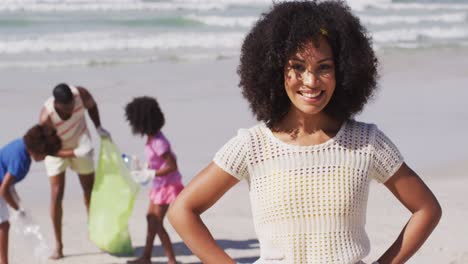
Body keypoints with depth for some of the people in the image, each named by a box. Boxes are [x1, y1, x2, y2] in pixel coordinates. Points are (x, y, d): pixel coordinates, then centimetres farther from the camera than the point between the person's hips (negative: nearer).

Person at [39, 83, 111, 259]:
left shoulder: (81, 94, -30)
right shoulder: (47, 117, -38)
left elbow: (91, 105, -3)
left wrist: (98, 127, -11)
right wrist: (75, 153, -41)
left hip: (81, 144, 3)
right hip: (56, 150, -3)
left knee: (90, 191, 11)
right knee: (56, 196, -12)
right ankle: (58, 245, 0)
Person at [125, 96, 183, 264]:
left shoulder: (158, 142, -26)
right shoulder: (152, 137, 1)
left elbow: (172, 166, -25)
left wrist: (151, 174, -24)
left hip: (168, 185, -10)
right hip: (160, 184, 10)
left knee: (157, 223, -4)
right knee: (151, 218, 17)